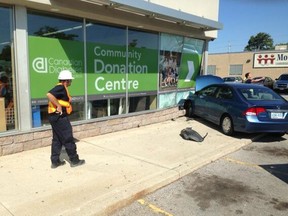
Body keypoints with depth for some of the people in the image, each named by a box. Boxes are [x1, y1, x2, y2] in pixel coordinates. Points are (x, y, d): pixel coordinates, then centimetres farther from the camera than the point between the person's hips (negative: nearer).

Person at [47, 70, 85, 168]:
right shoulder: (61, 88, -15)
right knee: (68, 139, 0)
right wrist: (58, 106, -26)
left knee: (57, 140, 14)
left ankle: (55, 161, 20)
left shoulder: (61, 88, 16)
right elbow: (49, 95, -30)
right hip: (60, 117, -10)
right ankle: (74, 160, 10)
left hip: (55, 117, 10)